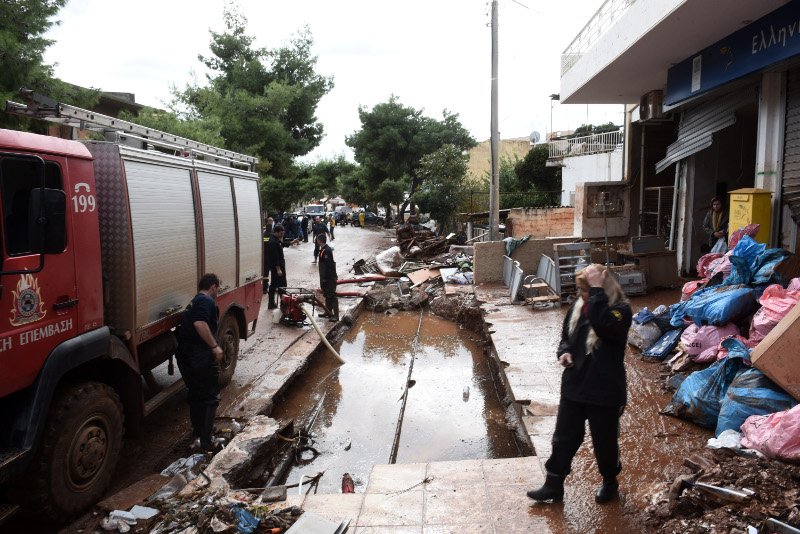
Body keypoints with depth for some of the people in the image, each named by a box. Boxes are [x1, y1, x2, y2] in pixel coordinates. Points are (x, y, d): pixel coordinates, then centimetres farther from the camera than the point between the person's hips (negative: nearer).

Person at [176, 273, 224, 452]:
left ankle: (198, 431, 37)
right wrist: (215, 346, -23)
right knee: (211, 397, 2)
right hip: (200, 355, -9)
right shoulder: (207, 301, -10)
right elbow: (200, 323, -28)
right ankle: (206, 441, 3)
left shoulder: (194, 302, 22)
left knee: (195, 393, 24)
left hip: (184, 355, 9)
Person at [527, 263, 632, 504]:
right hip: (573, 387, 5)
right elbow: (566, 336, 15)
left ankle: (610, 481, 40)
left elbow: (603, 325, -41)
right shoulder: (578, 306, 1)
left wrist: (597, 291, -36)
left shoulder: (621, 310, -18)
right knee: (564, 437, 13)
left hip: (605, 392, -5)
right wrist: (564, 352, -7)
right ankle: (553, 484, 27)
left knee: (605, 441, 14)